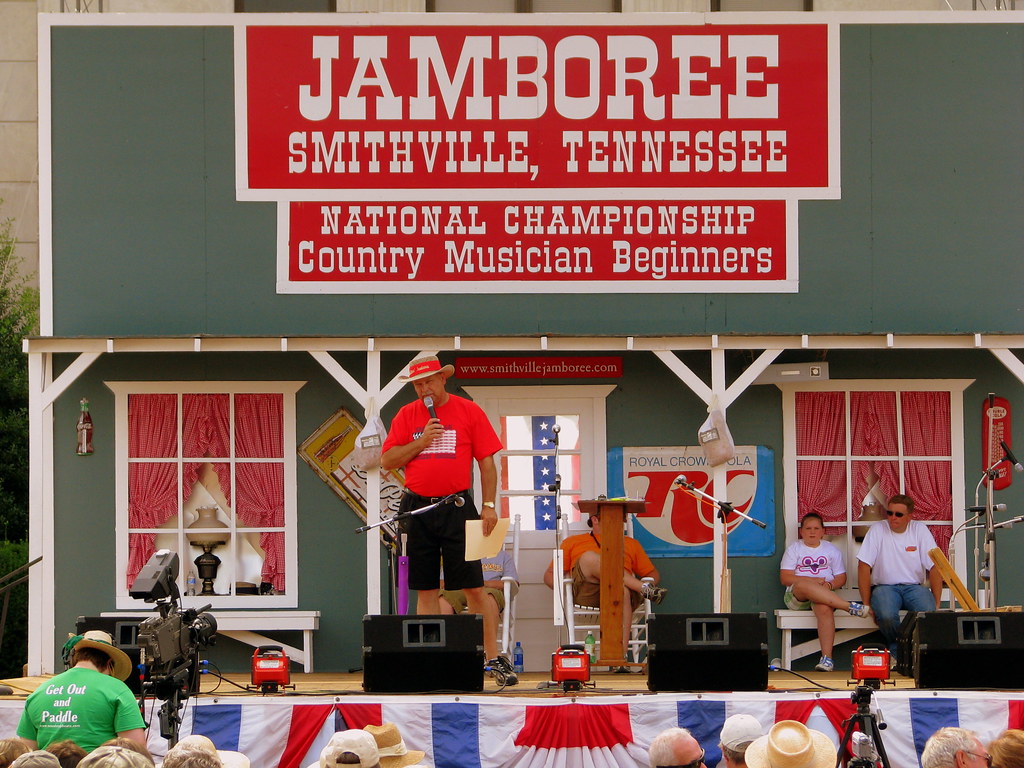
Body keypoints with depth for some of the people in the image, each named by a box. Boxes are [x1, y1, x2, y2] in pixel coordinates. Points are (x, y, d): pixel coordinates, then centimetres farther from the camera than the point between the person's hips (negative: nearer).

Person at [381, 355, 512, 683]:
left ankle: (494, 657, -2)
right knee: (425, 589, 5)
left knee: (473, 587, -5)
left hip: (457, 507, -3)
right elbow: (387, 461, 4)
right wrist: (422, 441, -8)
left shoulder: (469, 412, 3)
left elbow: (487, 461, 2)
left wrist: (489, 505, -6)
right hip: (418, 508, 3)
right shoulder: (406, 416, 9)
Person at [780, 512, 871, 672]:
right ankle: (850, 607, -40)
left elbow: (841, 578, 14)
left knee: (824, 608, -38)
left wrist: (829, 585, -11)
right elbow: (785, 578, 1)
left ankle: (827, 658, -45)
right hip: (796, 598, -1)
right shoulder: (793, 549, 14)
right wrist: (813, 581, -11)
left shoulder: (832, 550, 19)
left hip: (825, 596, 1)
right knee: (803, 585, -39)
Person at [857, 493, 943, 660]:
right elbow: (864, 566, -6)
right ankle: (896, 652, -4)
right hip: (885, 586, -1)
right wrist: (866, 604, -12)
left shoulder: (920, 530, 1)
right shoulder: (877, 530, -3)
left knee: (929, 614, -31)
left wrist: (936, 604, -8)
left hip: (914, 586, 1)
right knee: (887, 616, -34)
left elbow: (934, 568, 0)